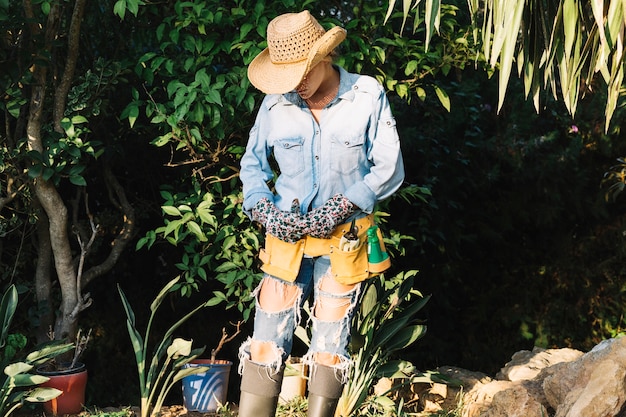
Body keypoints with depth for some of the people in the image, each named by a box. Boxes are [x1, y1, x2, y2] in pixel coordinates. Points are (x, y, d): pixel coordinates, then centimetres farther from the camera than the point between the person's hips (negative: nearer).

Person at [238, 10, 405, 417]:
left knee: (330, 344, 1)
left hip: (344, 239, -2)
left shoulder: (367, 96, -7)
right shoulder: (276, 103, -2)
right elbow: (253, 164, 11)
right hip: (287, 236, 2)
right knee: (266, 341, -3)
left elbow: (390, 169, -5)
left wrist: (340, 207, -13)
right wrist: (265, 211, -6)